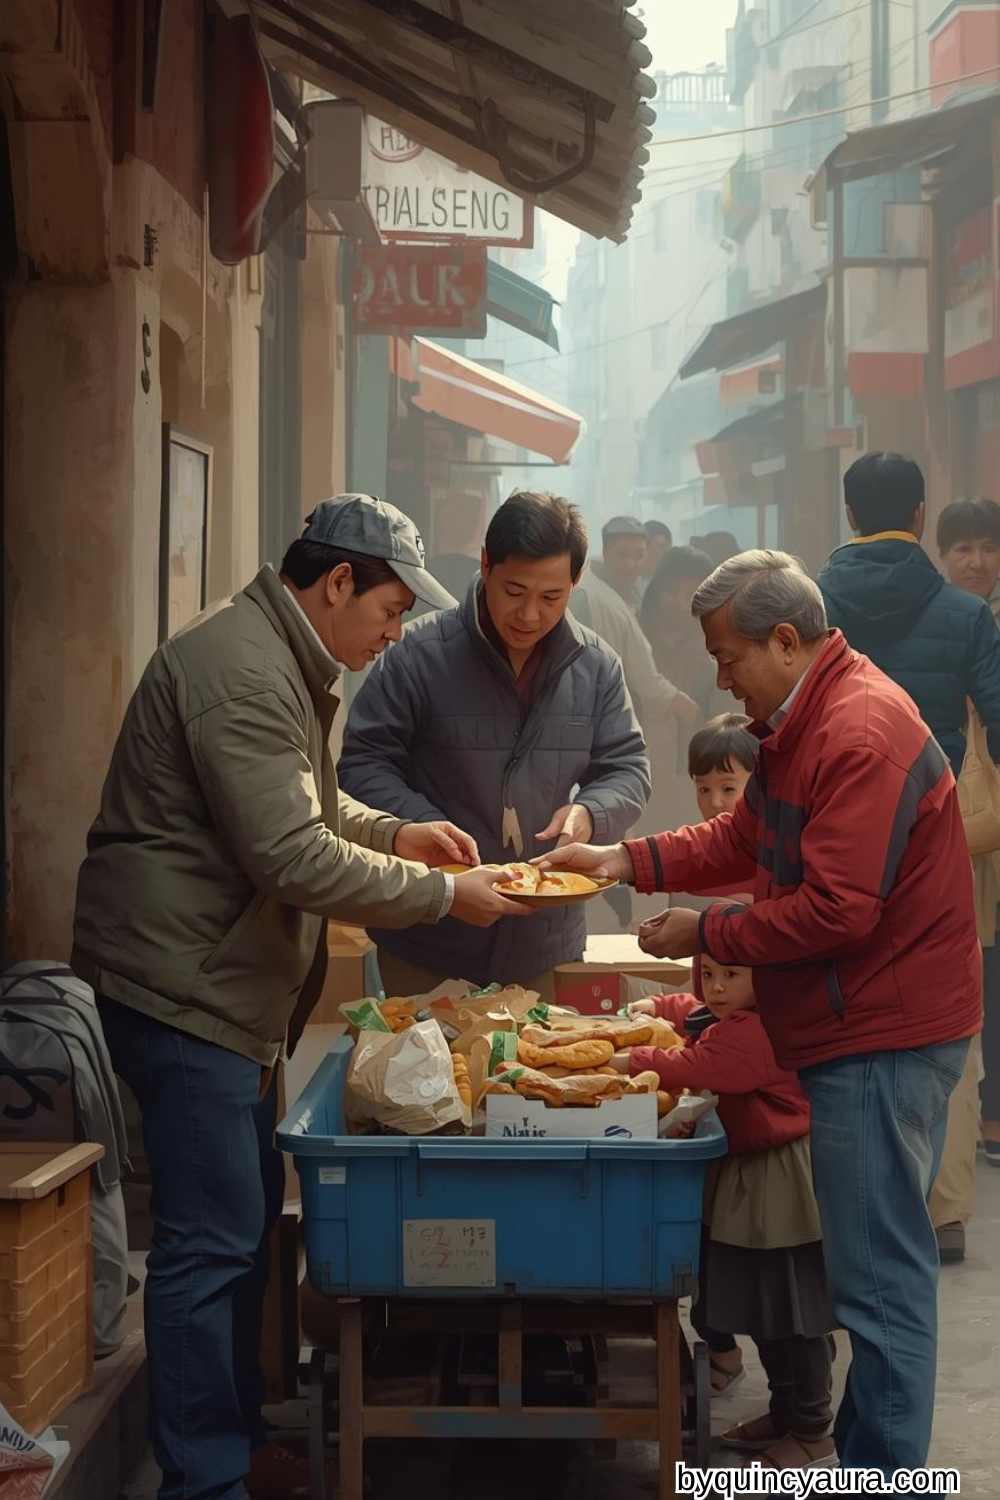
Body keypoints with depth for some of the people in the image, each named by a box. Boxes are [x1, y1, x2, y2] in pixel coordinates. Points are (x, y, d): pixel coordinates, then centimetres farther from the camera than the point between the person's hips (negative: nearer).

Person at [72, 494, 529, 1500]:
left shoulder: (281, 663, 16)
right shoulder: (240, 671, -20)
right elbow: (294, 858, -24)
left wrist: (396, 832, 11)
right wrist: (443, 895, -15)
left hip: (225, 986, 11)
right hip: (180, 985, -11)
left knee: (246, 1220, 17)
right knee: (211, 1242, -8)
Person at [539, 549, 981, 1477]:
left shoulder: (860, 734, -20)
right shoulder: (803, 723, 15)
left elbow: (836, 911, -23)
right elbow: (742, 841, 20)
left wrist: (706, 935, -12)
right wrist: (629, 861, 7)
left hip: (883, 1041, -11)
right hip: (855, 1029, 11)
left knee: (879, 1276, -6)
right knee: (880, 1267, 15)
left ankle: (880, 1471, -1)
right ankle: (864, 1447, 23)